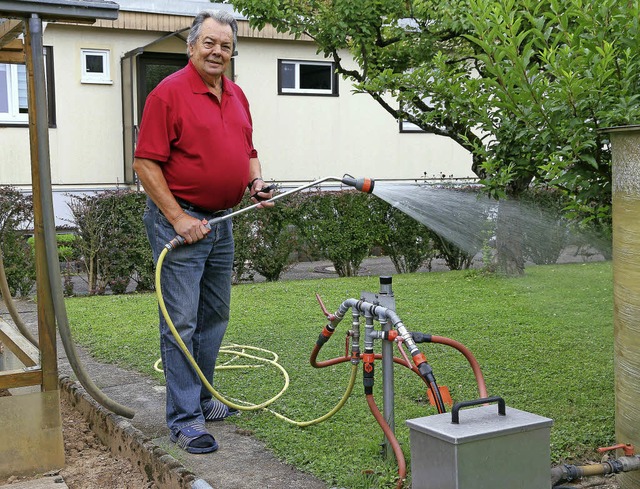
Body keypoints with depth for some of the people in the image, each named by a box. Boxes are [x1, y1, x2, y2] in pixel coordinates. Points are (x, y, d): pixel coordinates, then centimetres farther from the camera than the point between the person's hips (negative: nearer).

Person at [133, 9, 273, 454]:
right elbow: (146, 163, -15)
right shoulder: (169, 93, -11)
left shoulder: (237, 96, 12)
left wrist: (256, 183, 2)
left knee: (215, 317, 16)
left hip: (222, 221, 8)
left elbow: (248, 151, 23)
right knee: (182, 322, -6)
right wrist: (179, 218, -18)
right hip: (179, 221, -8)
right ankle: (185, 418, 0)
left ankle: (202, 398, 30)